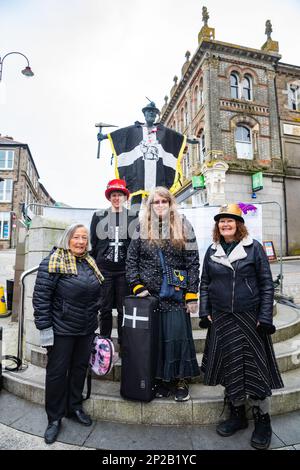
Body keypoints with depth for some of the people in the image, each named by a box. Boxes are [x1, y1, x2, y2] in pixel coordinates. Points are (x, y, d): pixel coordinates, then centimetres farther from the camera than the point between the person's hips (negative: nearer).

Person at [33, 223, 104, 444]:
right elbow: (41, 297, -15)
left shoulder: (90, 262, 7)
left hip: (87, 329, 6)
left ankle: (75, 407, 39)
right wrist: (44, 327, -16)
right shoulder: (53, 262, -13)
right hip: (62, 330, -6)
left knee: (80, 368, 18)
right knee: (57, 372, 8)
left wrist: (94, 320, 17)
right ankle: (55, 419, 28)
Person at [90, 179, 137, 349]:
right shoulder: (99, 216, 8)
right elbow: (93, 243, 10)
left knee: (124, 309, 5)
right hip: (104, 268, 1)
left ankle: (124, 345, 18)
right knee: (105, 308, 7)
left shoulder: (134, 217, 5)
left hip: (125, 269, -1)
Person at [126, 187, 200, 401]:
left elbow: (193, 262, -3)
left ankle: (181, 380, 22)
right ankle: (161, 379, 28)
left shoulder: (183, 226, 0)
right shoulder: (142, 228, 5)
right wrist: (138, 287, -4)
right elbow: (131, 261, 5)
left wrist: (192, 295, -6)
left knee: (177, 335, 1)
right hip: (149, 294, 2)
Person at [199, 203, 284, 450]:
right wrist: (205, 313, 2)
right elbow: (205, 284, 9)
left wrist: (265, 318, -9)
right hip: (222, 319, 3)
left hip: (250, 318, -2)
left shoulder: (254, 247, -4)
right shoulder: (212, 251, 5)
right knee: (229, 367, 10)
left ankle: (263, 420, 27)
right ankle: (238, 415, 31)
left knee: (255, 367, 5)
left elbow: (267, 284, -4)